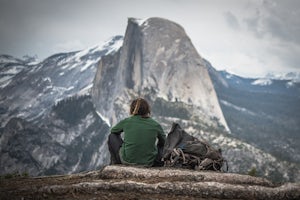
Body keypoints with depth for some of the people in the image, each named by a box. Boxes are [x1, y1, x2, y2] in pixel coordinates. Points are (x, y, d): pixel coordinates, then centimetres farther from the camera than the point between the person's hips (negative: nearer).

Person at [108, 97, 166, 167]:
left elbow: (113, 131, 19)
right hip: (148, 163, 2)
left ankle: (115, 163, 27)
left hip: (127, 160, -1)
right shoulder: (156, 125, -3)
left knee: (112, 136, 22)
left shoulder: (126, 122, -3)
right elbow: (163, 142, 15)